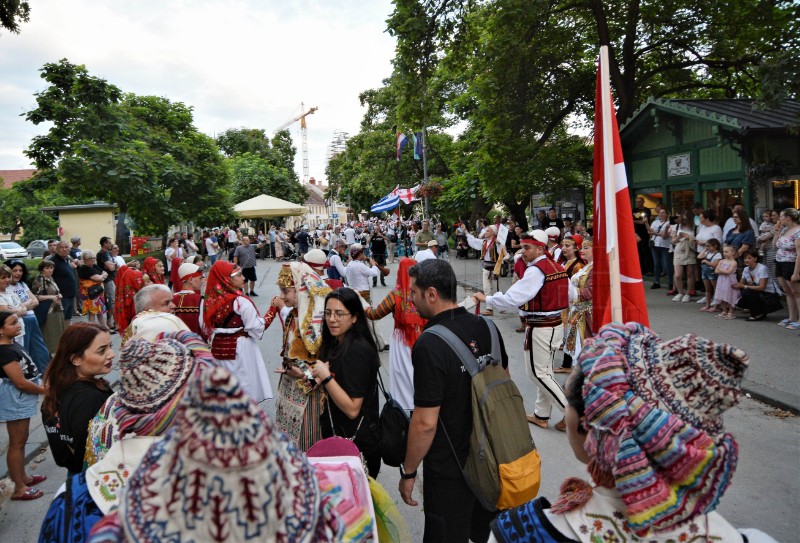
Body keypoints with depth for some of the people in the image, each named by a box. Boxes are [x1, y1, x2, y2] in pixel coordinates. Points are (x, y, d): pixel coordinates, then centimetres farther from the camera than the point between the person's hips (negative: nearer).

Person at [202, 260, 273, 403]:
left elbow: (206, 328, 7)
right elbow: (256, 328, -17)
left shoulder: (209, 301, 0)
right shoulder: (240, 301, -19)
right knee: (245, 385, 6)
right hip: (240, 348, -6)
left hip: (218, 347, 6)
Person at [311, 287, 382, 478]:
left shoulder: (357, 351, -23)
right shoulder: (337, 345, 5)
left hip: (356, 444, -9)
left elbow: (352, 409, -25)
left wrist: (326, 377, -25)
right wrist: (318, 379, -1)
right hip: (338, 435, 9)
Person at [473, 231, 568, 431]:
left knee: (538, 372, 1)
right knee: (544, 371, 16)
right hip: (556, 324, 9)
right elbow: (571, 296, 15)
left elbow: (512, 298, -25)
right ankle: (541, 415, 25)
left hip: (540, 329, -9)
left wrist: (485, 298, -16)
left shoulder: (535, 271, -20)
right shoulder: (557, 267, 7)